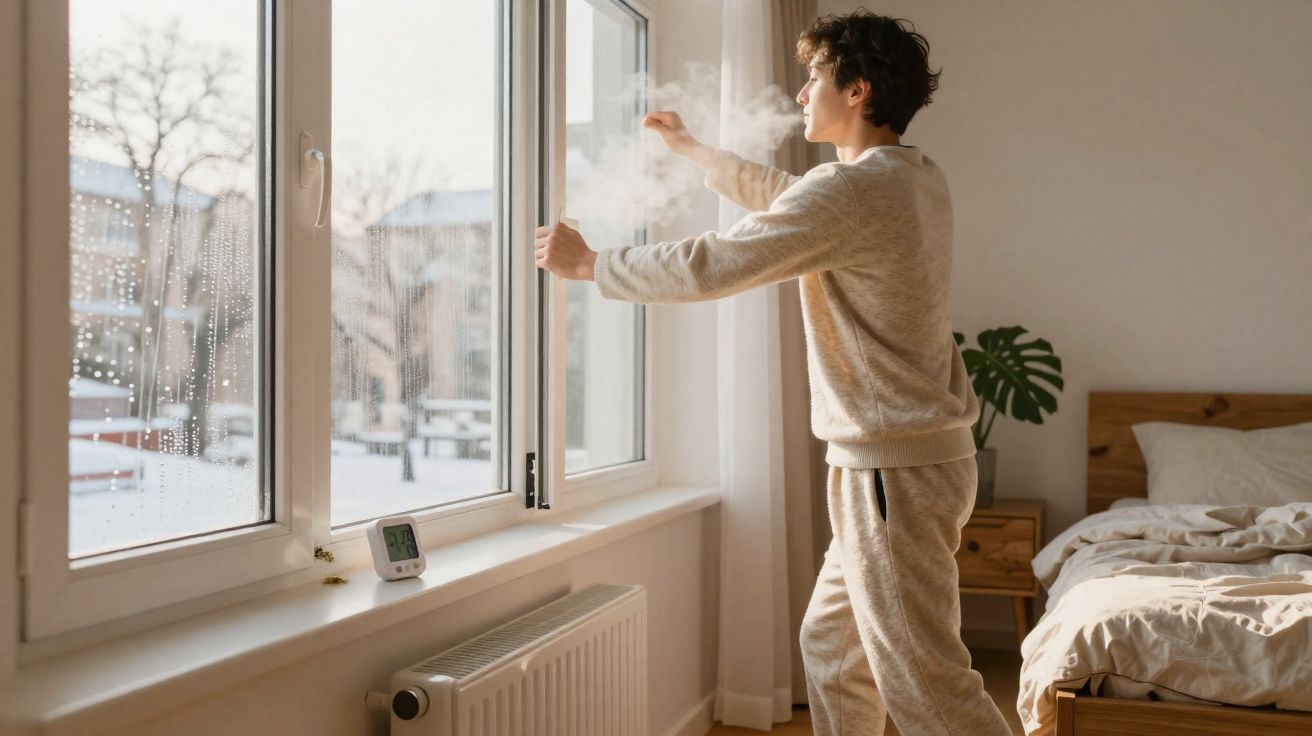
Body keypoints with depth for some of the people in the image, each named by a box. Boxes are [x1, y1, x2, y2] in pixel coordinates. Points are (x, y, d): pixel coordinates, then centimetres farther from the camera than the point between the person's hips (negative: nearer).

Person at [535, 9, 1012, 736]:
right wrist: (691, 147, 37)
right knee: (830, 646, 20)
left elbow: (710, 265, -18)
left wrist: (588, 262, -4)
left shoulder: (852, 188, -19)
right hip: (911, 456, 10)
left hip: (893, 470, -10)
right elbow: (782, 194, 27)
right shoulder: (916, 177, 11)